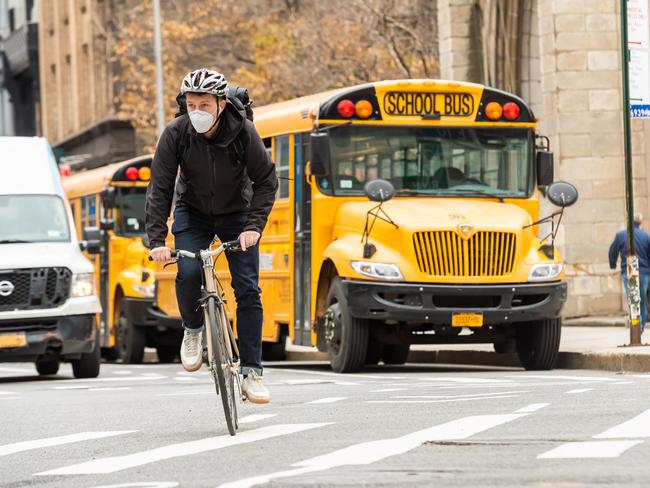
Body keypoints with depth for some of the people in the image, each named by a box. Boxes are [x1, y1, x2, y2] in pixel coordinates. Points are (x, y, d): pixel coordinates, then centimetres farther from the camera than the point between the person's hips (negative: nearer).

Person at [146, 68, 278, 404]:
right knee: (188, 273, -25)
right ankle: (192, 331, 4)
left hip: (236, 214, 0)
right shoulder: (176, 134, -22)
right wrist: (157, 240, -29)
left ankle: (251, 373, -5)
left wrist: (254, 226, -29)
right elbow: (159, 188, -20)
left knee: (248, 289, -9)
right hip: (193, 213, 0)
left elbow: (266, 181, -17)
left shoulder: (242, 132, -24)